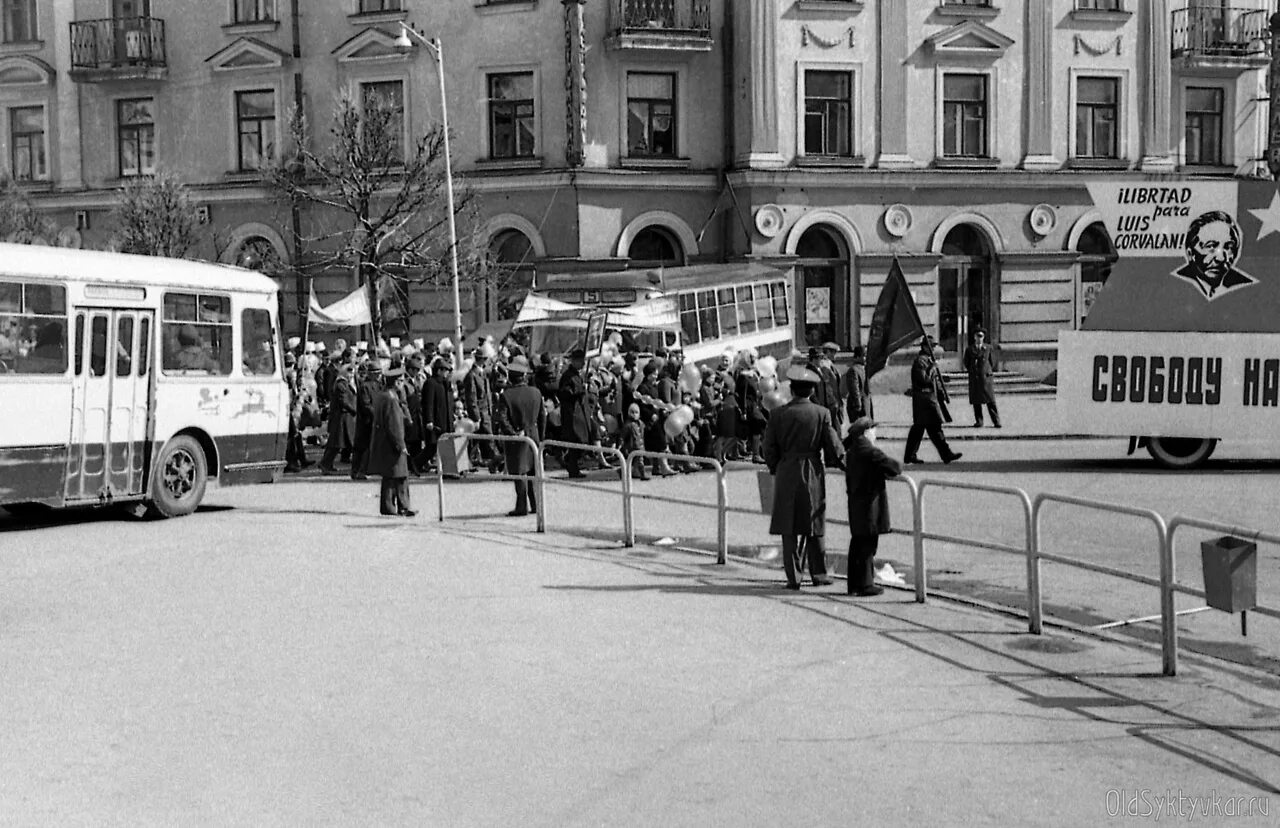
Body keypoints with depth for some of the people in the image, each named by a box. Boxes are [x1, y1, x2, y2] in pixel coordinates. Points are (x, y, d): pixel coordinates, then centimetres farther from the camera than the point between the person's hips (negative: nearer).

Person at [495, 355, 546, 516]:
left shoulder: (506, 395, -14)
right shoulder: (536, 393, 0)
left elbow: (502, 419, -20)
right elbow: (542, 417, 6)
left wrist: (513, 434, -11)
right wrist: (541, 437, 14)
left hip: (516, 438, -4)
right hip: (533, 435, 4)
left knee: (519, 473, 0)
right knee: (534, 471, 14)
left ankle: (522, 507, 2)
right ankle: (535, 504, 18)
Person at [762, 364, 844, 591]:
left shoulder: (778, 414, -4)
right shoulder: (821, 413, -5)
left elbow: (768, 447, -1)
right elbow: (833, 446, -2)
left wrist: (774, 467, 16)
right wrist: (836, 461, 19)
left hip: (786, 473, 0)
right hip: (813, 473, 0)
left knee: (789, 529, 5)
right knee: (814, 525, 12)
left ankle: (793, 577, 4)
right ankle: (819, 574, 16)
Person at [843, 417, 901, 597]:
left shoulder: (851, 451, 9)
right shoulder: (868, 451, -16)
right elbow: (894, 467, -20)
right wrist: (898, 467, 4)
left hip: (856, 504, 9)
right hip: (869, 505, -9)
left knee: (857, 542, 15)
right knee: (868, 545, -3)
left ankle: (854, 583, 21)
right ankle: (865, 585, 0)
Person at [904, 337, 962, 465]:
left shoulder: (929, 360, 18)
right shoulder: (920, 361, -13)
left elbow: (936, 380, 23)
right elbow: (924, 380, -22)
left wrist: (943, 394, 17)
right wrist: (932, 368, -14)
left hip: (931, 398, 10)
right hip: (925, 399, -10)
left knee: (918, 428, 11)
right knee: (934, 427, -8)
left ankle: (910, 456, 14)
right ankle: (946, 454, -7)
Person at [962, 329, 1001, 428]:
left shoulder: (989, 348, 8)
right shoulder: (969, 349, 9)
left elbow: (993, 362, 10)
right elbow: (966, 364, 12)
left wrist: (988, 372, 7)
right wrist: (972, 372, 8)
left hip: (986, 376, -1)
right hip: (974, 378, 1)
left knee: (990, 401, -5)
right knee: (976, 401, 1)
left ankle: (996, 421, -3)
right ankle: (979, 421, 7)